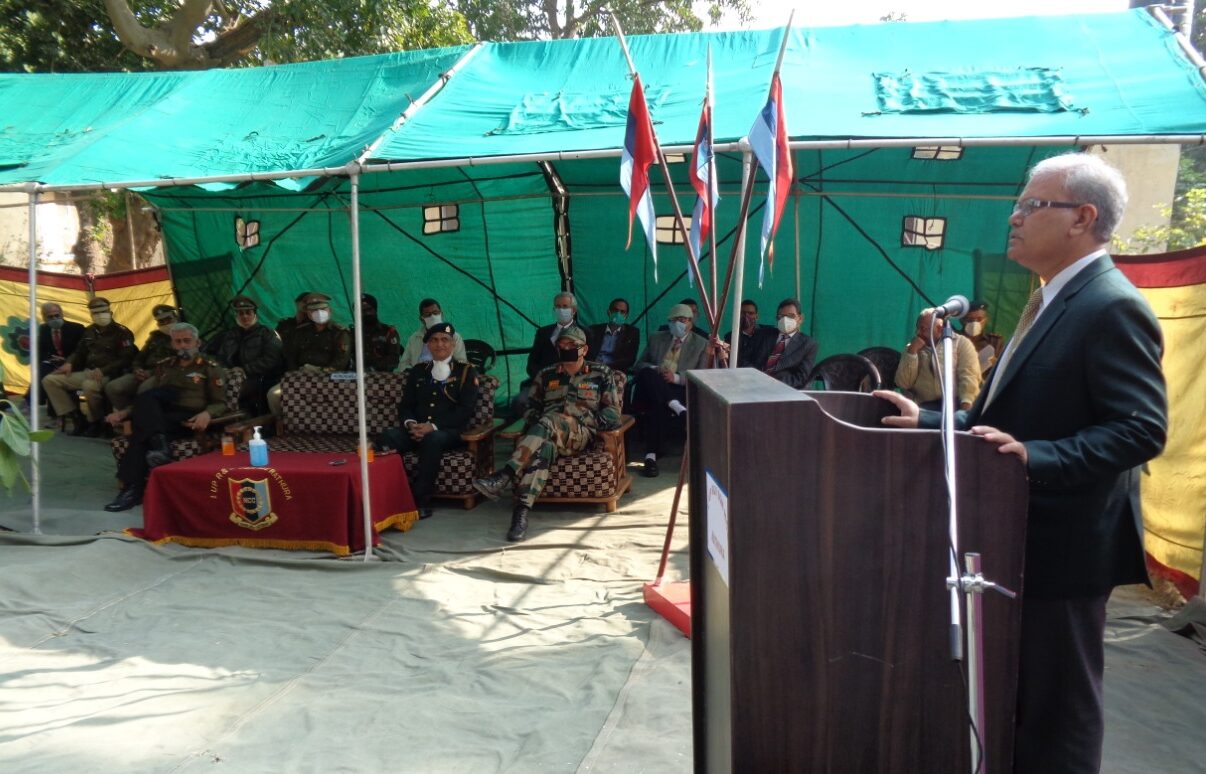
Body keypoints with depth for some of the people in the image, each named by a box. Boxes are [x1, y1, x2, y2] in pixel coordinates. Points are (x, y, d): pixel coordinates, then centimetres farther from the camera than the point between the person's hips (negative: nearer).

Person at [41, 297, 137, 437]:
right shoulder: (89, 331, 17)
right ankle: (78, 419, -6)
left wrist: (103, 370, -25)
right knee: (49, 380, -4)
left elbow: (126, 359, -14)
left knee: (89, 386, -41)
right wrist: (69, 363, 4)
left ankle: (96, 422, -14)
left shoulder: (121, 332, -5)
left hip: (108, 375, -8)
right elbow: (80, 352, 27)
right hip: (87, 373, 8)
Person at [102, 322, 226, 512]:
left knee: (143, 431, -32)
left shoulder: (210, 367, 10)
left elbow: (220, 403, 3)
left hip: (189, 419, -4)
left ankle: (134, 488, -33)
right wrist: (126, 411, 6)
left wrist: (207, 413, -21)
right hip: (160, 417, 4)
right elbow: (150, 399, 26)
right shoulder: (164, 366, 26)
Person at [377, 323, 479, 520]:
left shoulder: (466, 371, 7)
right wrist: (410, 423, -10)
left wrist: (433, 426, -17)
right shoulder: (417, 371, 21)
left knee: (433, 439, -39)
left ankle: (420, 500, -31)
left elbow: (465, 410, -4)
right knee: (388, 435, -28)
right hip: (416, 431, 4)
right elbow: (405, 405, 15)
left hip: (449, 432, -4)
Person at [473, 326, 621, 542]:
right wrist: (532, 425, 2)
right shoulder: (546, 375, 25)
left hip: (581, 434, -2)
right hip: (548, 434, 3)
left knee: (550, 421, -38)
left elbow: (613, 412, 10)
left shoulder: (601, 374, 16)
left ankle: (504, 477, -48)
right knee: (543, 447, -38)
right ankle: (521, 511, -53)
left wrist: (589, 421, -8)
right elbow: (533, 408, 25)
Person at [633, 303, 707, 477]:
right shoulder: (656, 338, 21)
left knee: (660, 405, -38)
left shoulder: (701, 344, 12)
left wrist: (677, 377, -14)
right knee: (647, 373, -34)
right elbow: (639, 364, 16)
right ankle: (676, 407, -46)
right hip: (651, 388, 3)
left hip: (679, 389, -3)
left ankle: (651, 455, -41)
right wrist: (653, 370, -7)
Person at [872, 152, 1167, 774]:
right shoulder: (1053, 301, 13)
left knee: (1058, 706, 7)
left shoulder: (1111, 307, -18)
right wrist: (929, 422, 9)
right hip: (1023, 534, 10)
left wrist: (1033, 457, -33)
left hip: (1063, 542, -9)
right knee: (1017, 695, 23)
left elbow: (1142, 429, -25)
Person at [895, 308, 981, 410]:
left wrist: (966, 404, -19)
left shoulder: (961, 342, 11)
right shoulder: (912, 348, 18)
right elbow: (903, 383, 5)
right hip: (925, 406, 2)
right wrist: (912, 351, -1)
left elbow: (968, 376, -3)